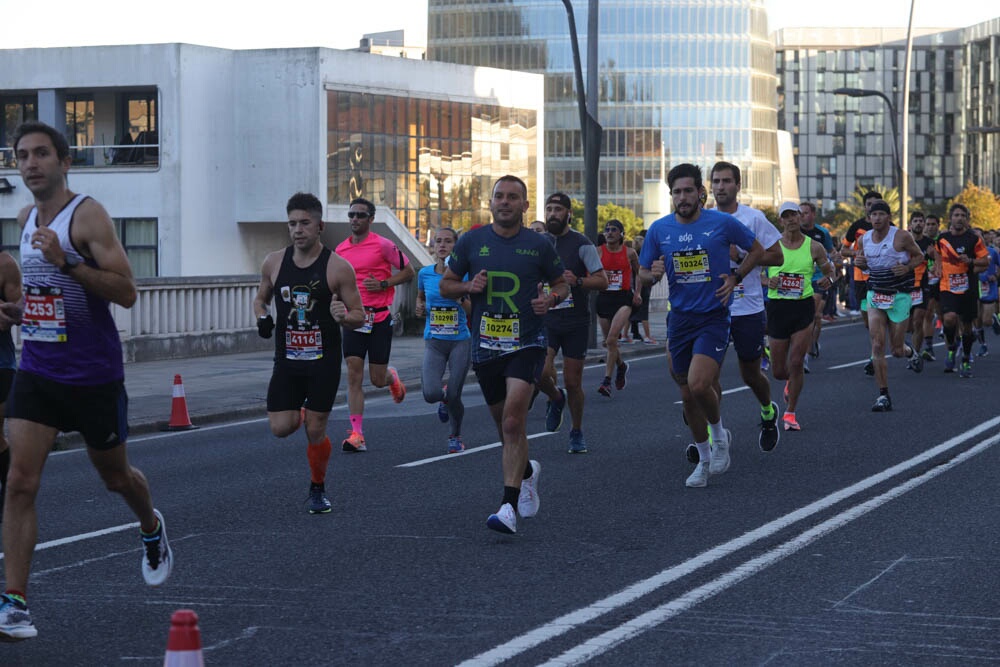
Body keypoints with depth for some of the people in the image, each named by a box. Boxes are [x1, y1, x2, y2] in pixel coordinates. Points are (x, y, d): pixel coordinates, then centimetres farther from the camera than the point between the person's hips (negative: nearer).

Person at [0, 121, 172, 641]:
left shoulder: (88, 216, -13)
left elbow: (126, 292, -20)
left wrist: (66, 262, -29)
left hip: (94, 375, -5)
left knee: (115, 476, 16)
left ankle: (152, 530, 49)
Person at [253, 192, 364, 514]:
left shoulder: (338, 267, -9)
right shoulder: (274, 262, 1)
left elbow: (359, 316, -4)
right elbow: (261, 298, 18)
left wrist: (342, 317, -26)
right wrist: (262, 317, -4)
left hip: (324, 361, -3)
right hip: (287, 358, 3)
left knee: (316, 431, -1)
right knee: (281, 428, -6)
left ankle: (318, 489, 22)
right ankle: (299, 413, 31)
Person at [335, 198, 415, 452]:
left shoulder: (383, 245, -7)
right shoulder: (340, 249, 8)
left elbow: (408, 272, -2)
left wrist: (383, 284, -14)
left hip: (380, 318, -3)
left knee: (377, 379, 1)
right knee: (354, 376, -7)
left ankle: (392, 376, 39)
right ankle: (357, 434, -8)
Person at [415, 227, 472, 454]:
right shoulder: (425, 273, 3)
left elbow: (473, 312, -2)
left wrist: (460, 296, -20)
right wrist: (420, 308, 3)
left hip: (460, 341, -2)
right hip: (434, 342, 2)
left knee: (453, 397, -4)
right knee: (431, 394, -17)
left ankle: (456, 437, 25)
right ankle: (444, 396, 22)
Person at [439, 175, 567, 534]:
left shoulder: (539, 245, 1)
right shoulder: (472, 241, 4)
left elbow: (562, 284, 12)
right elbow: (445, 285, 11)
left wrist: (551, 299, -10)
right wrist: (468, 287, -10)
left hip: (526, 344, -3)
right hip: (485, 346, 3)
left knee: (513, 421, -19)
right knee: (506, 425, 15)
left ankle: (509, 505, -21)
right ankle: (527, 472, 46)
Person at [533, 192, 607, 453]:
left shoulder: (582, 244, -5)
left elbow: (602, 280, -9)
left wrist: (577, 281, -23)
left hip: (576, 322, -2)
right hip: (546, 320, 2)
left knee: (573, 382, 2)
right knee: (541, 373, -18)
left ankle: (577, 433, 22)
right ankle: (556, 398, 17)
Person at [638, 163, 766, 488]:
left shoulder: (723, 223, -6)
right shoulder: (659, 229, 1)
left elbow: (757, 250, 9)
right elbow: (643, 273, 10)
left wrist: (734, 277, -5)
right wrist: (654, 274, -13)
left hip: (714, 318, -4)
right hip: (679, 318, 4)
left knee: (698, 384, -21)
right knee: (688, 395, 9)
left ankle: (719, 434, 7)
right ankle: (704, 459, 26)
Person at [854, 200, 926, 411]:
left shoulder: (901, 237, -11)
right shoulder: (864, 239, 2)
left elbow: (919, 256, 1)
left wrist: (907, 267, -18)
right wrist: (859, 262, -6)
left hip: (899, 296, -3)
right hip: (875, 296, 3)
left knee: (896, 350, 5)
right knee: (877, 345, -11)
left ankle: (911, 353, 45)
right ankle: (883, 396, -6)